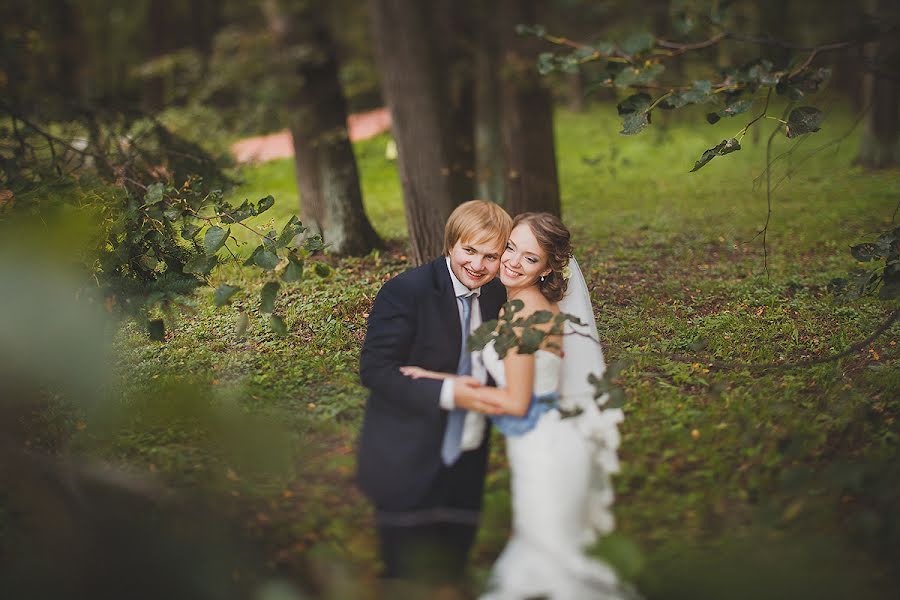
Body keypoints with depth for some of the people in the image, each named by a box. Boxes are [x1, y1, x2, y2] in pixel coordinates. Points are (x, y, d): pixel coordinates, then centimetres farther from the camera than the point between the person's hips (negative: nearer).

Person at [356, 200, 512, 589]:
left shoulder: (495, 297, 3)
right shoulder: (406, 291, -18)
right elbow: (374, 369, -21)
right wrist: (445, 393, -29)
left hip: (466, 468, 7)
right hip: (409, 467, -6)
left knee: (449, 572, 20)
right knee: (410, 574, 4)